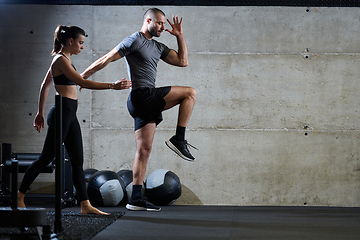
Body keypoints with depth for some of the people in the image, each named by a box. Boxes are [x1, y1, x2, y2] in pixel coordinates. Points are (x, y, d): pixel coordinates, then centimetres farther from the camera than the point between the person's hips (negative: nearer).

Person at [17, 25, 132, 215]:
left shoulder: (63, 59, 17)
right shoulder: (61, 59, -13)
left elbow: (45, 85, 22)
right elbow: (83, 82, -21)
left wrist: (40, 112, 26)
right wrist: (112, 85, -23)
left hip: (70, 114, 10)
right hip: (62, 112, -10)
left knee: (77, 161, 5)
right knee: (46, 157, -2)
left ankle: (85, 205, 4)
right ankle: (19, 197, 10)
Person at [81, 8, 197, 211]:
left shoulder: (158, 47, 22)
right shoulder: (134, 41, -5)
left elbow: (183, 61, 21)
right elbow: (106, 60, -5)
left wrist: (180, 36, 15)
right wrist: (82, 77, -5)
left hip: (148, 103, 9)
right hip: (142, 96, -9)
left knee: (144, 150, 4)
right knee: (190, 93, -9)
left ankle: (136, 199, 4)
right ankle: (179, 140, -8)